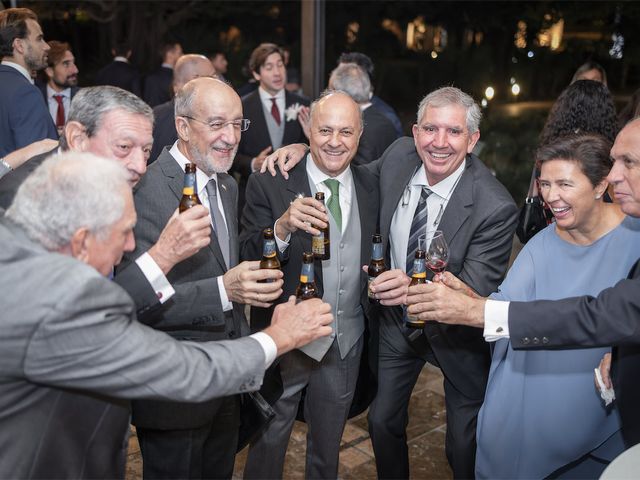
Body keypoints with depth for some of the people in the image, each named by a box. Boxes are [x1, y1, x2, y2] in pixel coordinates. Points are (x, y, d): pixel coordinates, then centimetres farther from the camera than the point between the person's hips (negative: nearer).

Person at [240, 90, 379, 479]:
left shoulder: (371, 188, -1)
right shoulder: (269, 185, -14)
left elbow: (374, 257, 9)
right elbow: (249, 262, -20)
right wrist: (283, 226, -38)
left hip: (348, 341, 4)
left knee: (328, 447, 25)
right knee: (268, 443, 18)